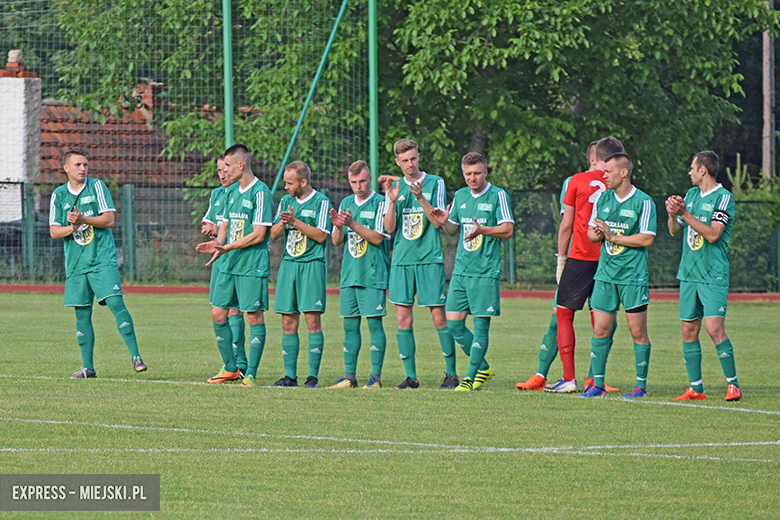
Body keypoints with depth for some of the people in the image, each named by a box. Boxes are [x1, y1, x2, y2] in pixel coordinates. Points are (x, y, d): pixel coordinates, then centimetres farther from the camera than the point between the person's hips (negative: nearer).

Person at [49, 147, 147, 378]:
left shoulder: (97, 186, 2)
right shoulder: (59, 195, 9)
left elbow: (109, 219, -5)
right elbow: (54, 231, 6)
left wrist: (83, 219, -17)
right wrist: (72, 227, -13)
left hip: (103, 259, -3)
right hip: (75, 263, 3)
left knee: (115, 302, -16)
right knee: (82, 314, 3)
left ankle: (135, 356, -13)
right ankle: (87, 367, 9)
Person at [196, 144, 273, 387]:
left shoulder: (260, 193, -11)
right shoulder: (231, 191, 15)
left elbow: (258, 234, -15)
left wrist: (227, 248, -15)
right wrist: (218, 241, -1)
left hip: (253, 266, -8)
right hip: (228, 265, 8)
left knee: (254, 316, -4)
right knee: (218, 313, 6)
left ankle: (251, 374, 0)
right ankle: (230, 368, 20)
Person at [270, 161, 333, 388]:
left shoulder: (321, 202, -3)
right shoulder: (286, 201, 14)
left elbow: (321, 235, -10)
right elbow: (273, 234, 13)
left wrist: (295, 221, -15)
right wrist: (283, 222, -8)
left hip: (311, 265, -5)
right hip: (288, 264, 6)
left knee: (313, 319, -9)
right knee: (288, 322, 3)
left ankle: (313, 376, -7)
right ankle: (290, 375, 6)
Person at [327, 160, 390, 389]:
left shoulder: (380, 203, -5)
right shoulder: (346, 204, 14)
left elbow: (377, 238, -12)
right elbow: (337, 241, 13)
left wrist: (353, 225, -19)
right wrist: (338, 227, -7)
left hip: (373, 273, -6)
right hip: (349, 273, 6)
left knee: (374, 322, -6)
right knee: (350, 325, 6)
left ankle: (376, 377, -4)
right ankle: (349, 377, 10)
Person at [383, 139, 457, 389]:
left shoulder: (435, 183, 3)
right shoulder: (395, 187, 11)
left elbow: (437, 220, -6)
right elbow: (389, 227, 4)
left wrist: (420, 198, -18)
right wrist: (393, 201, -10)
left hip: (430, 259, -3)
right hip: (402, 260, 3)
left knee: (439, 316, -4)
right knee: (403, 319, 0)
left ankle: (451, 373, 4)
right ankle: (411, 376, 6)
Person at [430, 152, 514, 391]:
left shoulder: (497, 196, -4)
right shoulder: (460, 196, 13)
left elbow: (508, 230, -9)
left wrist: (482, 230, -24)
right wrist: (444, 222, 0)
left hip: (486, 272, -6)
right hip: (461, 270, 6)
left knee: (481, 324, -6)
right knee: (454, 323, 3)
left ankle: (470, 377, -2)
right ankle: (483, 367, 19)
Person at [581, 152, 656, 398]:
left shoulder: (643, 202, -7)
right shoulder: (603, 198, 11)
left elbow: (647, 239, -13)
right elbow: (591, 231, 17)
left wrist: (613, 236, -14)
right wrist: (597, 234, -7)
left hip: (633, 276, -5)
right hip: (605, 274, 5)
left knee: (637, 331, -2)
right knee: (600, 330, 2)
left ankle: (641, 385, 5)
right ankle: (597, 384, 9)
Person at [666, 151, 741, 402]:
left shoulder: (723, 197, -7)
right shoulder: (691, 194, 15)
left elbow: (713, 234, -17)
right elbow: (675, 231, 17)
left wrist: (685, 214, -18)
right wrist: (673, 214, -4)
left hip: (714, 276, -7)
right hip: (689, 274, 7)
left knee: (714, 327, -15)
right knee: (689, 330, 4)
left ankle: (733, 385, -7)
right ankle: (695, 388, 10)